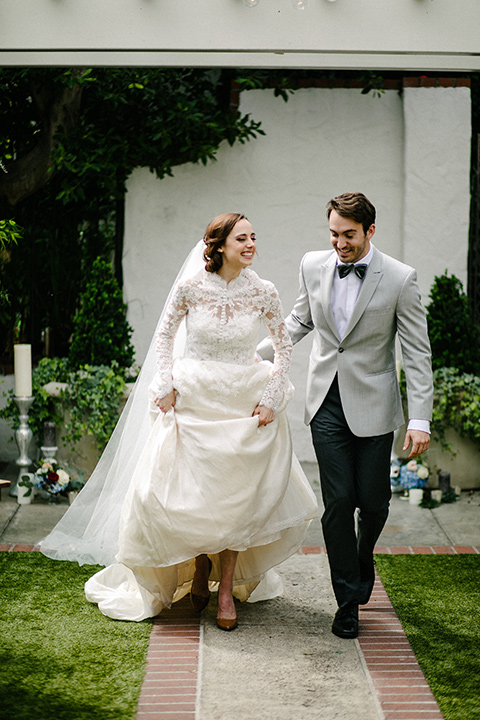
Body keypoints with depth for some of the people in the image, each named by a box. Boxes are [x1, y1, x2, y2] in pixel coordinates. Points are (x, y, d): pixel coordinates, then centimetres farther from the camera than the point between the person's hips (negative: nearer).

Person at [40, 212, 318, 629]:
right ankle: (201, 565, 30)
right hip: (193, 399, 0)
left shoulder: (263, 292, -6)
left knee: (238, 495, 2)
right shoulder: (190, 286, -9)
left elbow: (285, 346, 5)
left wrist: (272, 399, -1)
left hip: (246, 403, 0)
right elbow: (165, 335, 5)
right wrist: (167, 387, -2)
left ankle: (228, 586, 16)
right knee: (188, 489, 0)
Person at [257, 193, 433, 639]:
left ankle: (363, 555, 39)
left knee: (373, 500, 4)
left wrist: (420, 420, -15)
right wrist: (259, 353, 12)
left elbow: (417, 354, -9)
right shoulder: (313, 266, 0)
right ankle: (348, 600, 10)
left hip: (372, 404, -2)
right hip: (326, 402, 2)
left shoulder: (399, 279, -11)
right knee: (338, 501, -2)